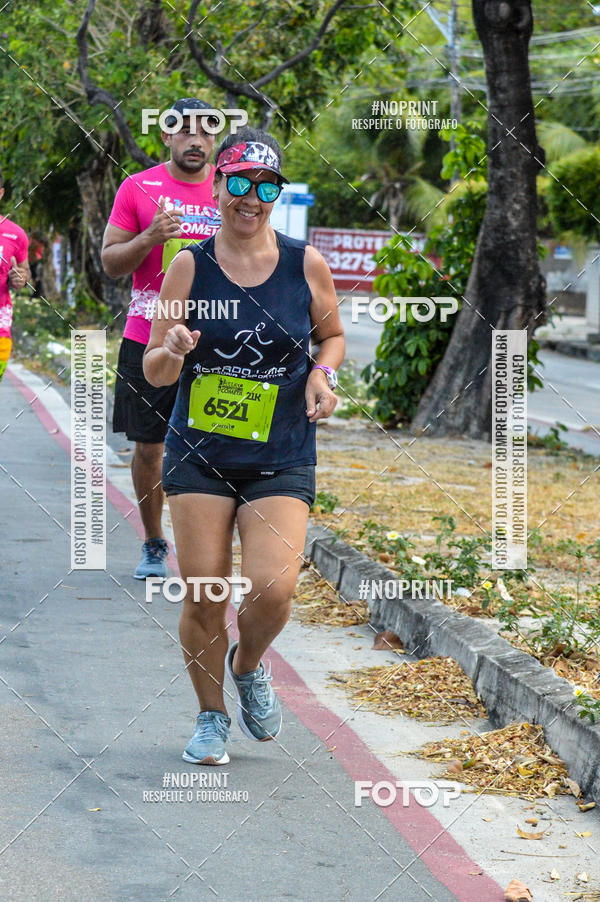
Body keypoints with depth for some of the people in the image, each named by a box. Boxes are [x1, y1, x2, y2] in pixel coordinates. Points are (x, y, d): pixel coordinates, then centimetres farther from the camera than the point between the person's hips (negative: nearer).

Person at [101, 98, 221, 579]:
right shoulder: (138, 188, 2)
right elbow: (110, 261, 2)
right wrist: (149, 238, -16)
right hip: (147, 341, 0)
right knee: (148, 446, 6)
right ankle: (153, 544, 22)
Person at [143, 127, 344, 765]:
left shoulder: (306, 265, -1)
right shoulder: (190, 267, -1)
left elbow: (332, 335, 17)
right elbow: (154, 372, 1)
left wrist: (322, 373, -5)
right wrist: (173, 351, -21)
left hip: (281, 460, 0)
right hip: (199, 455, 0)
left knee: (272, 591, -16)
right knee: (203, 594, -1)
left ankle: (248, 665, 19)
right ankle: (211, 716, 23)